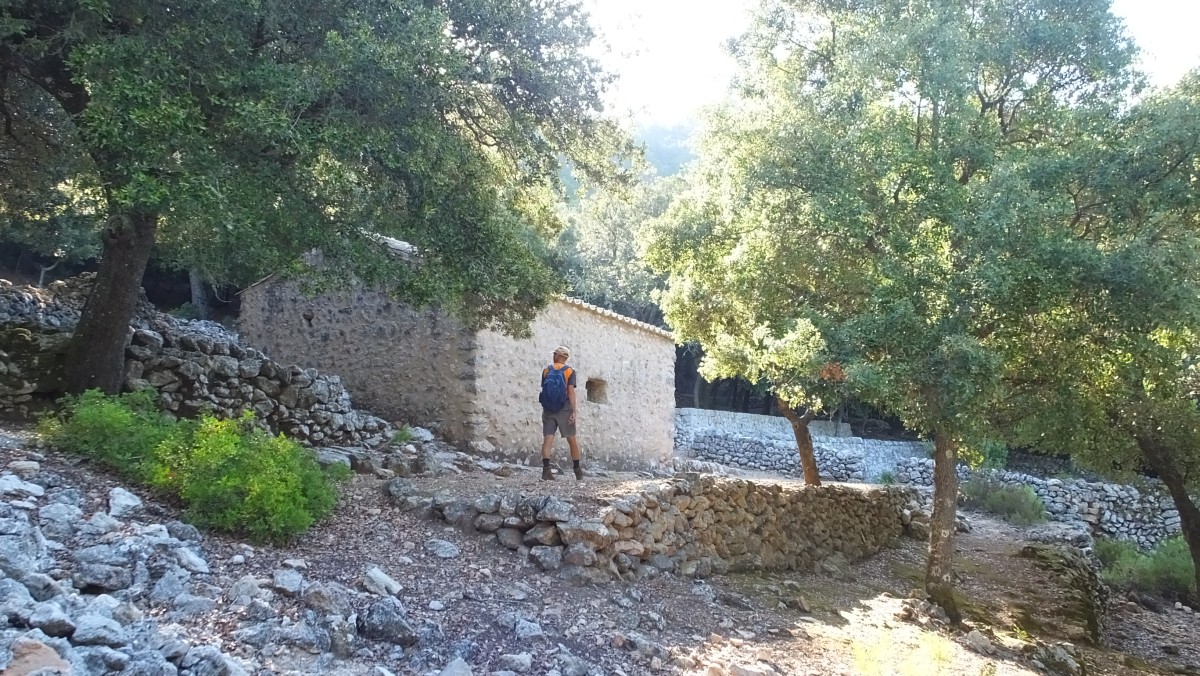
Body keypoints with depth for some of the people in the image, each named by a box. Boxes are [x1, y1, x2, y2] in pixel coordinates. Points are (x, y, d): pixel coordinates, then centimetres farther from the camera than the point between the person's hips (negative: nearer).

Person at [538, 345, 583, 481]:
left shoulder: (546, 370, 7)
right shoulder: (570, 371, -2)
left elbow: (544, 389, 10)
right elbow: (571, 391, -11)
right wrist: (573, 411, -14)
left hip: (548, 409, 2)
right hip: (564, 408, -2)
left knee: (548, 438, -3)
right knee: (572, 439, 8)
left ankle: (546, 470, -17)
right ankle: (578, 472, 17)